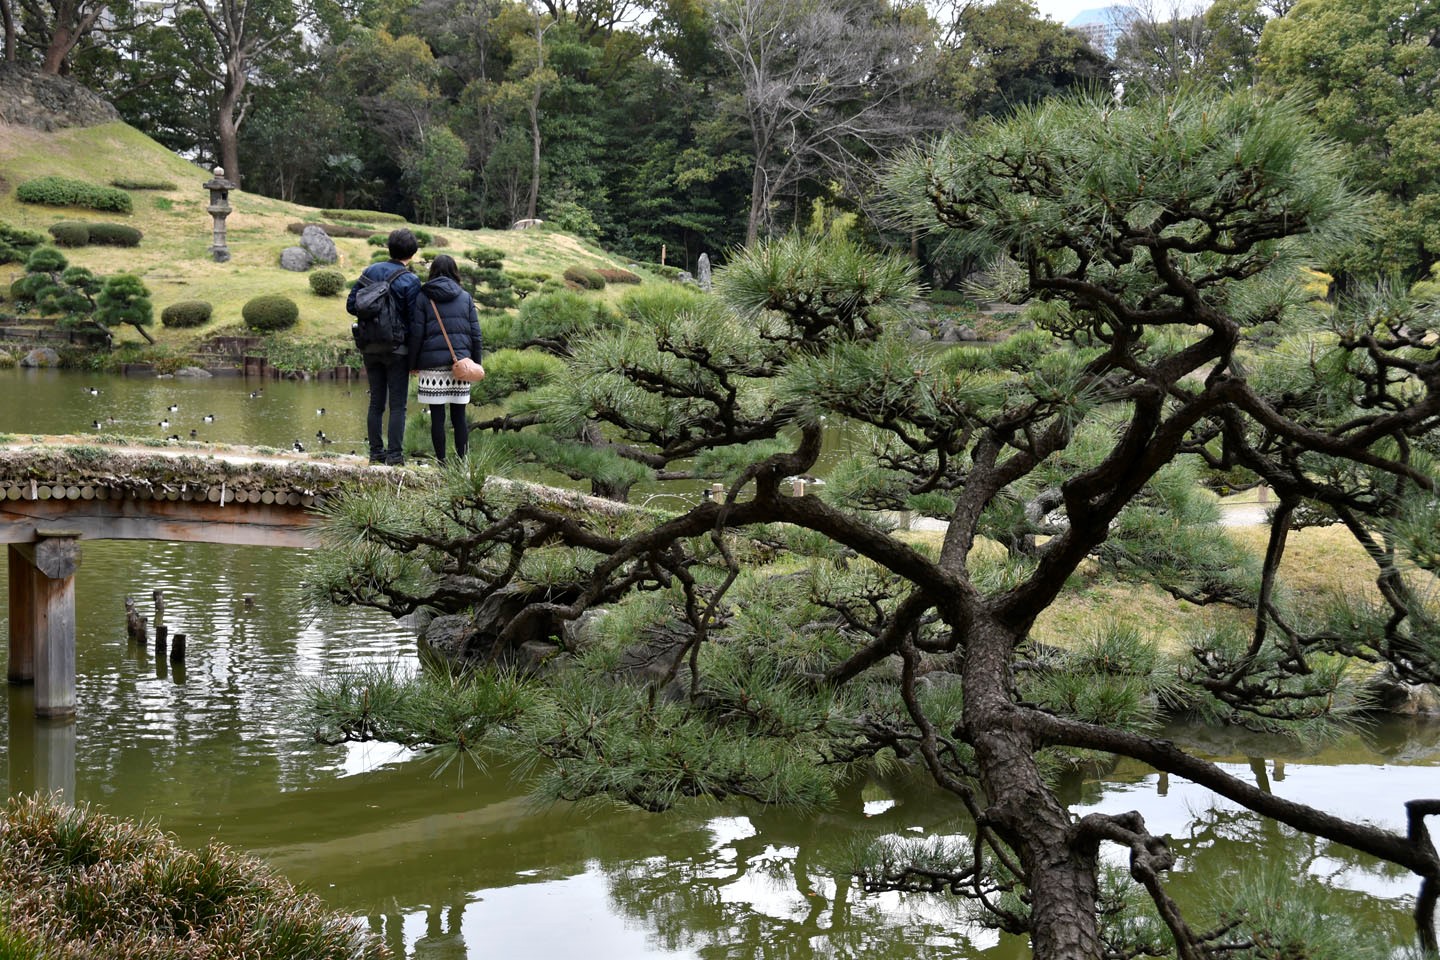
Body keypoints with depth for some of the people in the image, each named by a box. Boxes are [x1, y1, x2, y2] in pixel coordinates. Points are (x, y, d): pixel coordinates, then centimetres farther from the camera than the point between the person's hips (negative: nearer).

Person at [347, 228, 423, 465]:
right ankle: (394, 454, -2)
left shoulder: (370, 272, 3)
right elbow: (415, 322, -13)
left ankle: (376, 452, 14)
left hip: (370, 347, 5)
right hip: (396, 348, -5)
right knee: (397, 405, 1)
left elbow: (351, 306, 4)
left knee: (376, 402, 12)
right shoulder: (410, 281, -11)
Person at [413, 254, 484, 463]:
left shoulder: (424, 298, -1)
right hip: (461, 364, 2)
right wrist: (476, 363, 12)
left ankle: (441, 461, 4)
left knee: (437, 416, 2)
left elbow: (416, 334, -4)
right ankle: (462, 461, 8)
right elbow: (475, 333, 5)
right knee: (459, 415, 7)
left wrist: (412, 363, 4)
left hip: (432, 363, -2)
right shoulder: (465, 298, 6)